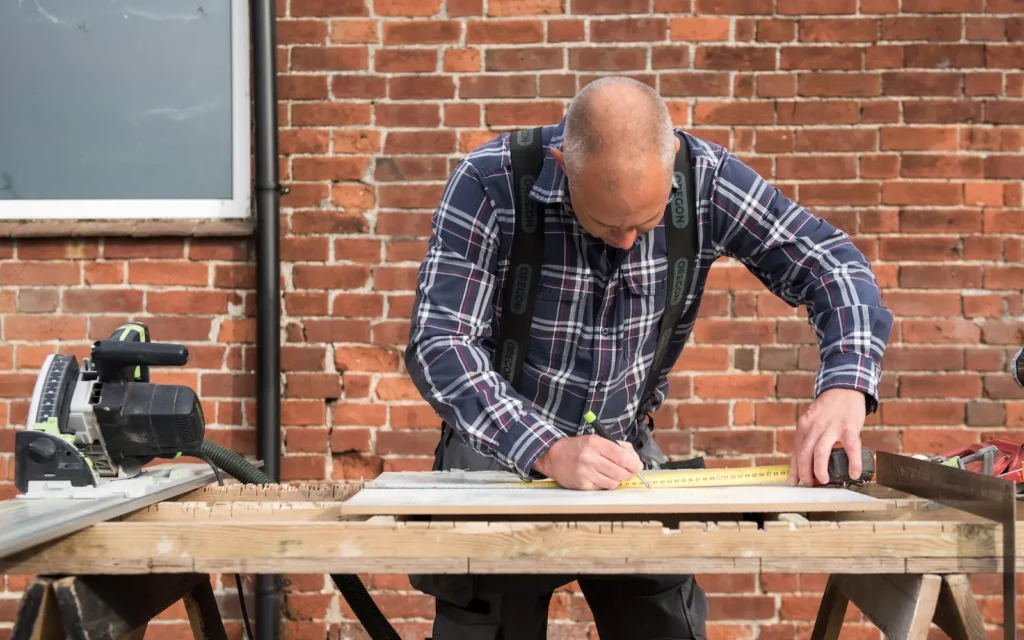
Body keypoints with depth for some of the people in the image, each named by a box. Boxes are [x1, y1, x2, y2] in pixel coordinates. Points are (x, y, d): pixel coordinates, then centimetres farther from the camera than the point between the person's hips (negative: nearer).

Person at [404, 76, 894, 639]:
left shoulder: (704, 178, -15)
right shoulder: (488, 184, -23)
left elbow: (831, 262, -13)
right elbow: (438, 345, -28)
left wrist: (845, 386, -33)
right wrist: (548, 450, -41)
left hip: (626, 447, 2)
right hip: (501, 448, -2)